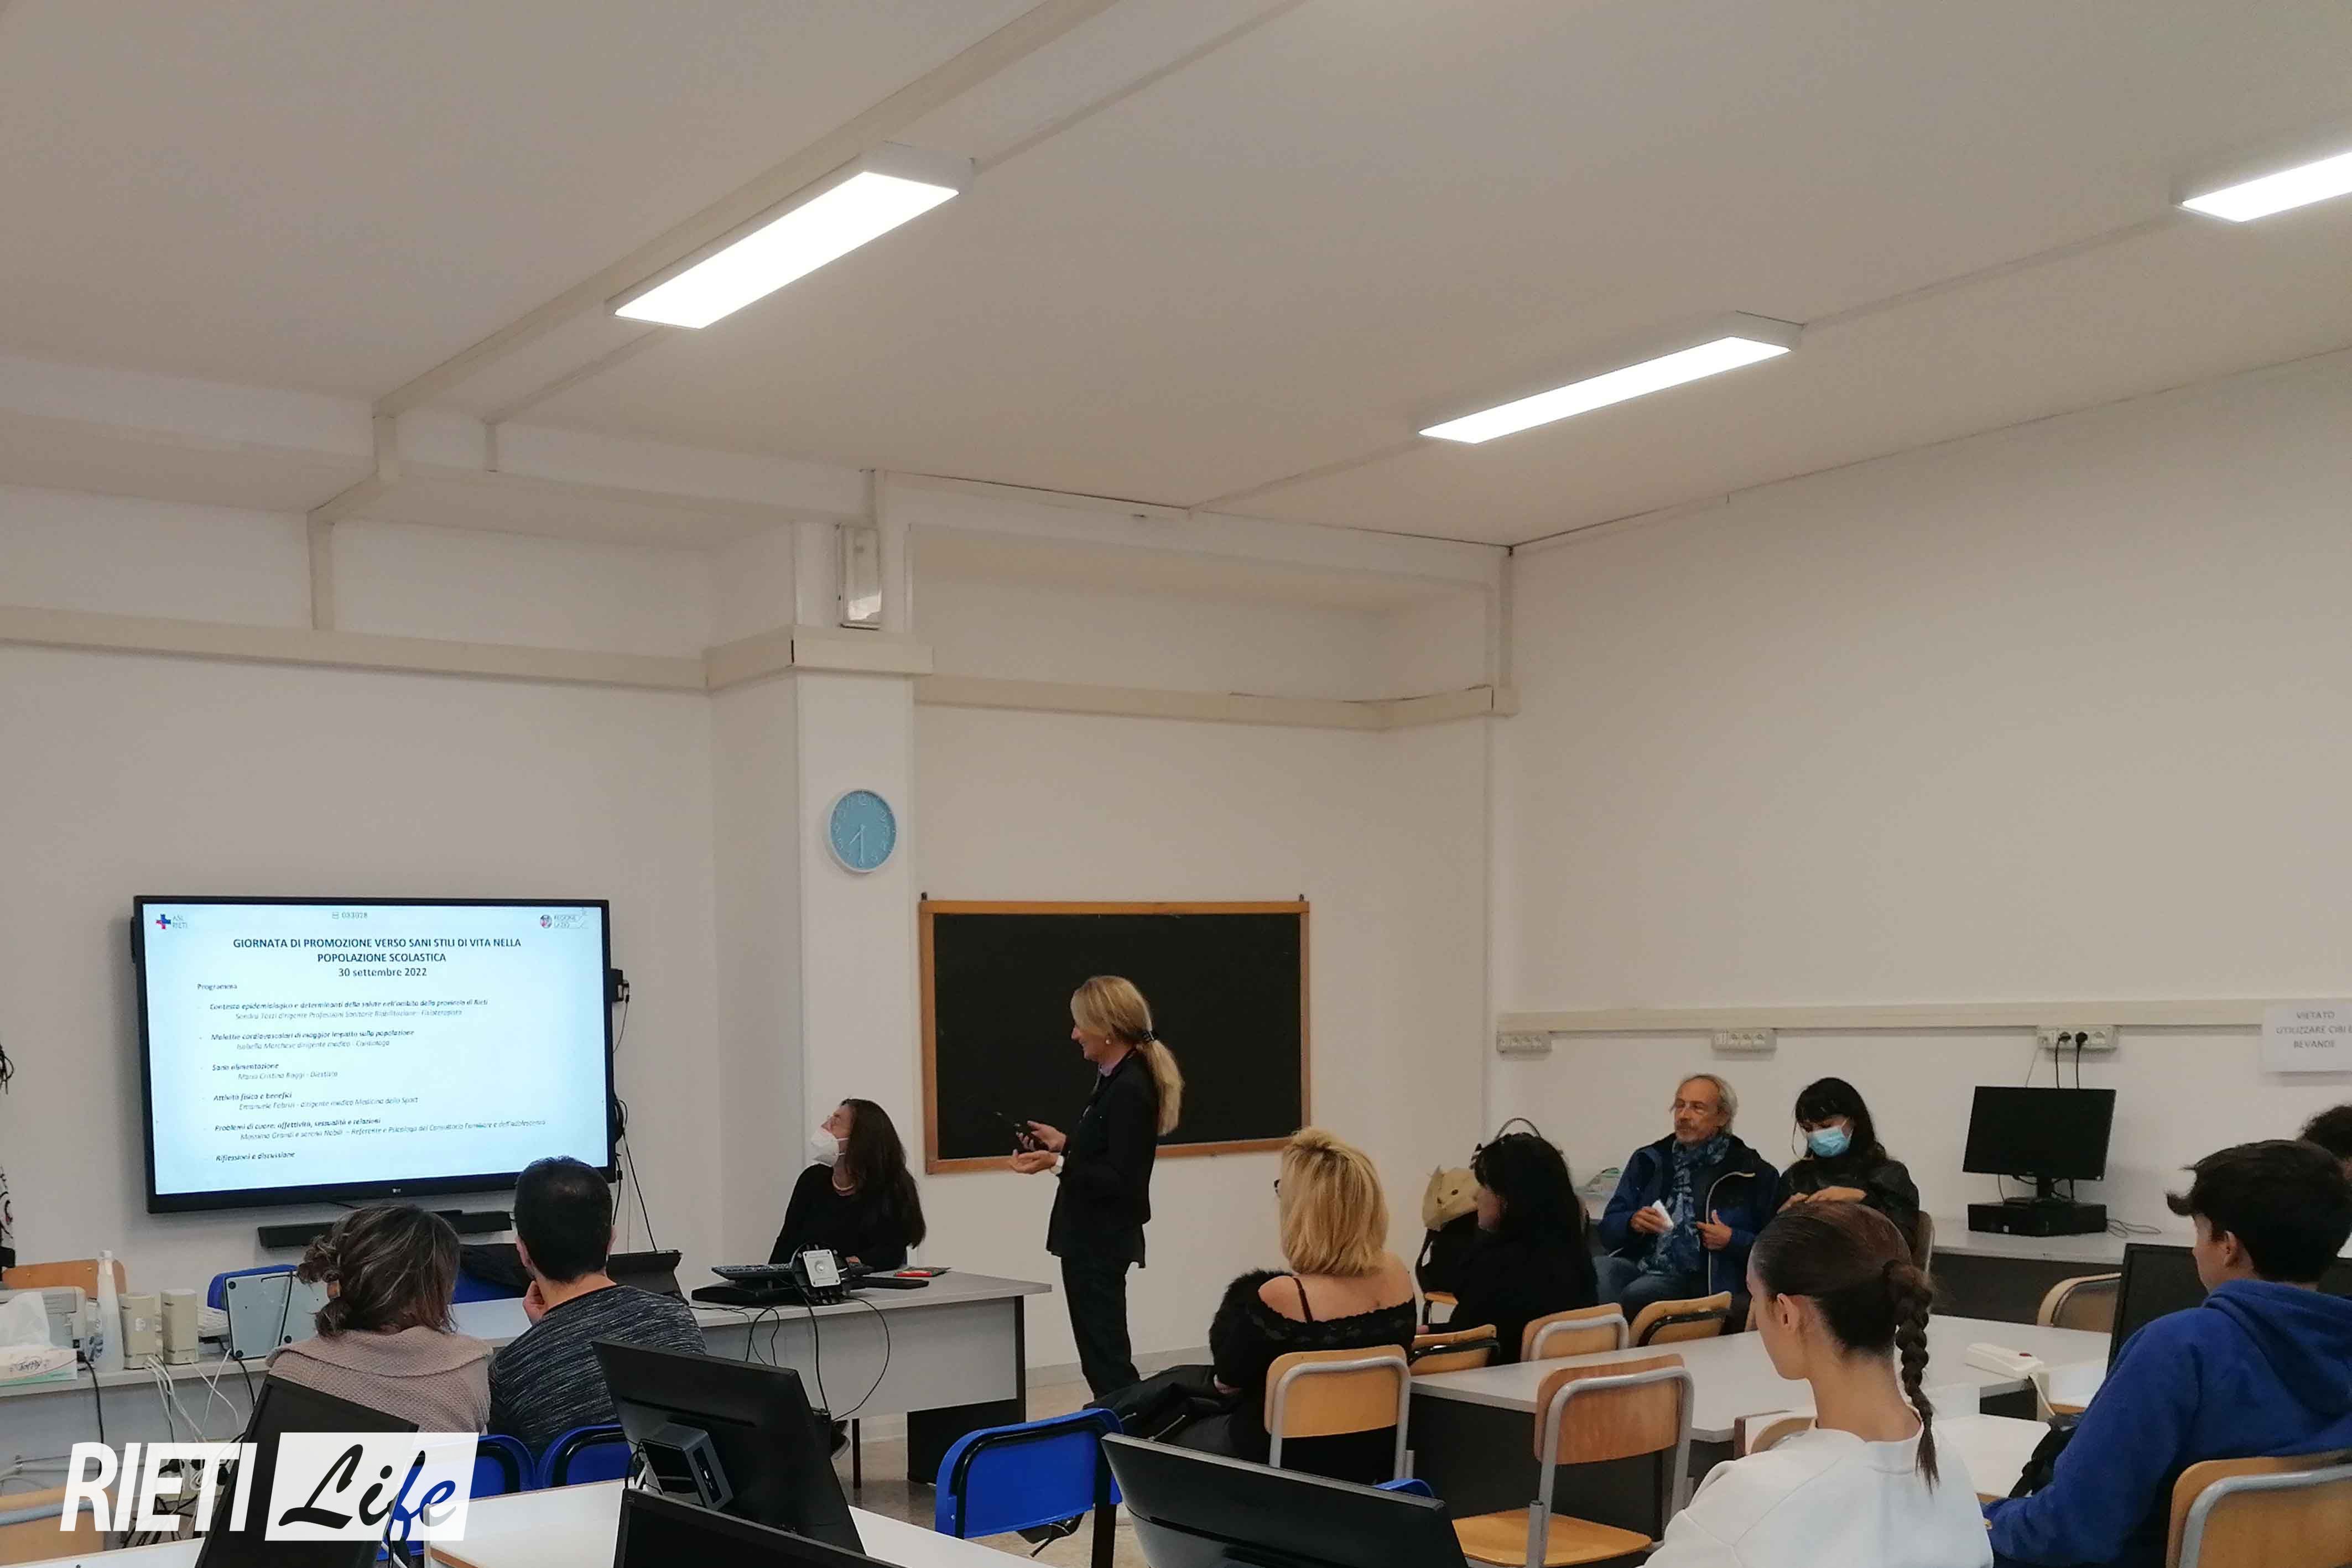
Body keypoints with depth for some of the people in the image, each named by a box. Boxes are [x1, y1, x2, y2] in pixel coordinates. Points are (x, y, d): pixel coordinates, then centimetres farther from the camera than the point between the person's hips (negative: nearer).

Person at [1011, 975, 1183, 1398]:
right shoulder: (1115, 1079, 11)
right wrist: (1065, 1143, 15)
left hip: (1101, 1243, -10)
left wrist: (1058, 1164, -28)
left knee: (1105, 1356, -6)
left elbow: (1121, 1180, -23)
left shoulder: (1130, 1090, -20)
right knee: (1102, 1354, 16)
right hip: (1092, 1237, 10)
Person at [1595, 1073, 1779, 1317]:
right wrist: (1633, 1222, -4)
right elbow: (1609, 1228, 18)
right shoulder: (1649, 1161, 18)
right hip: (1637, 1262, 3)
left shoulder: (1754, 1174, 7)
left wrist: (1733, 1241, -9)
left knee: (1637, 1294, -34)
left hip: (1696, 1279, -3)